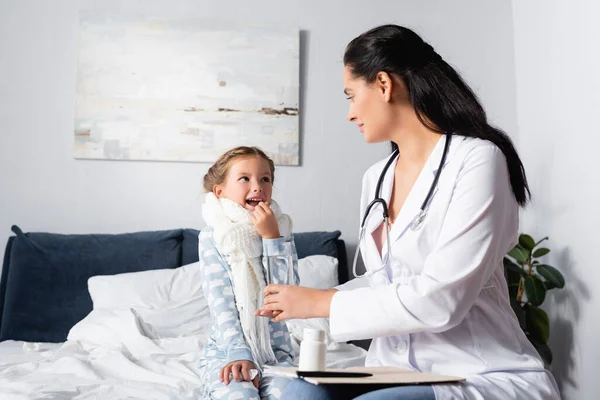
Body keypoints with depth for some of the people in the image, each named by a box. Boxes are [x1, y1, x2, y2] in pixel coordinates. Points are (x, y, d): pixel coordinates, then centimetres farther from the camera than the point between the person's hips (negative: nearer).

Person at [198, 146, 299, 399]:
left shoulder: (281, 231, 4)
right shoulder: (212, 236, -4)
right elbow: (220, 302, -11)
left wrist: (272, 238, -15)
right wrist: (239, 354, -23)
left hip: (276, 352, 2)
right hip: (226, 351, -1)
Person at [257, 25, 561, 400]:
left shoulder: (477, 160, -14)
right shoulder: (375, 178, 10)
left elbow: (440, 299, -22)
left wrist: (322, 302, -14)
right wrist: (306, 302, 5)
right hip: (397, 368, 6)